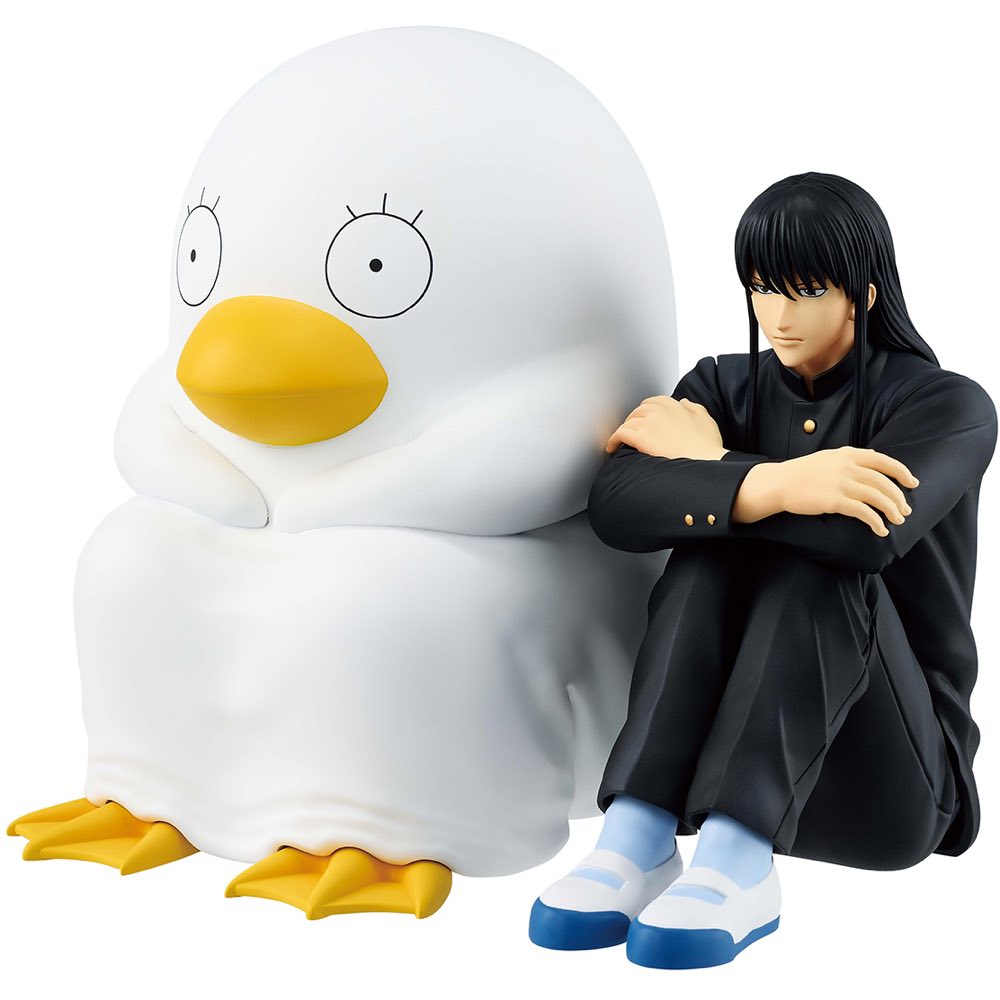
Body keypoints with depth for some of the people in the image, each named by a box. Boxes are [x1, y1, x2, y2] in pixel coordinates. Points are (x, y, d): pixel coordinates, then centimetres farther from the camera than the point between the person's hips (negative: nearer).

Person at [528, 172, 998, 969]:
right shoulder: (724, 388, 5)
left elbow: (868, 536, -29)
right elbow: (616, 506, -17)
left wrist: (705, 460, -15)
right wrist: (771, 486, -34)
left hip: (884, 779, -2)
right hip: (719, 753, 3)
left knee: (822, 562, -28)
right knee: (712, 546, -23)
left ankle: (736, 865, -42)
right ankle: (636, 843, -35)